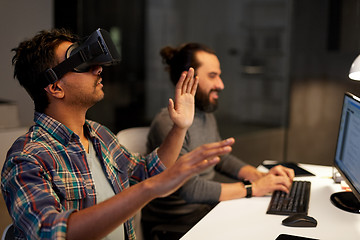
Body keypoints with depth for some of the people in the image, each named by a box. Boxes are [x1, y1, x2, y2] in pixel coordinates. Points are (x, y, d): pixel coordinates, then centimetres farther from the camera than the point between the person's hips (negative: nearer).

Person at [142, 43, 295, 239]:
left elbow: (221, 158, 18)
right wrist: (253, 188, -21)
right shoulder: (168, 123, -22)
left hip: (207, 204, 8)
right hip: (178, 219, -8)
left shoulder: (206, 115, 8)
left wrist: (260, 176, 1)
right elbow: (191, 189, -27)